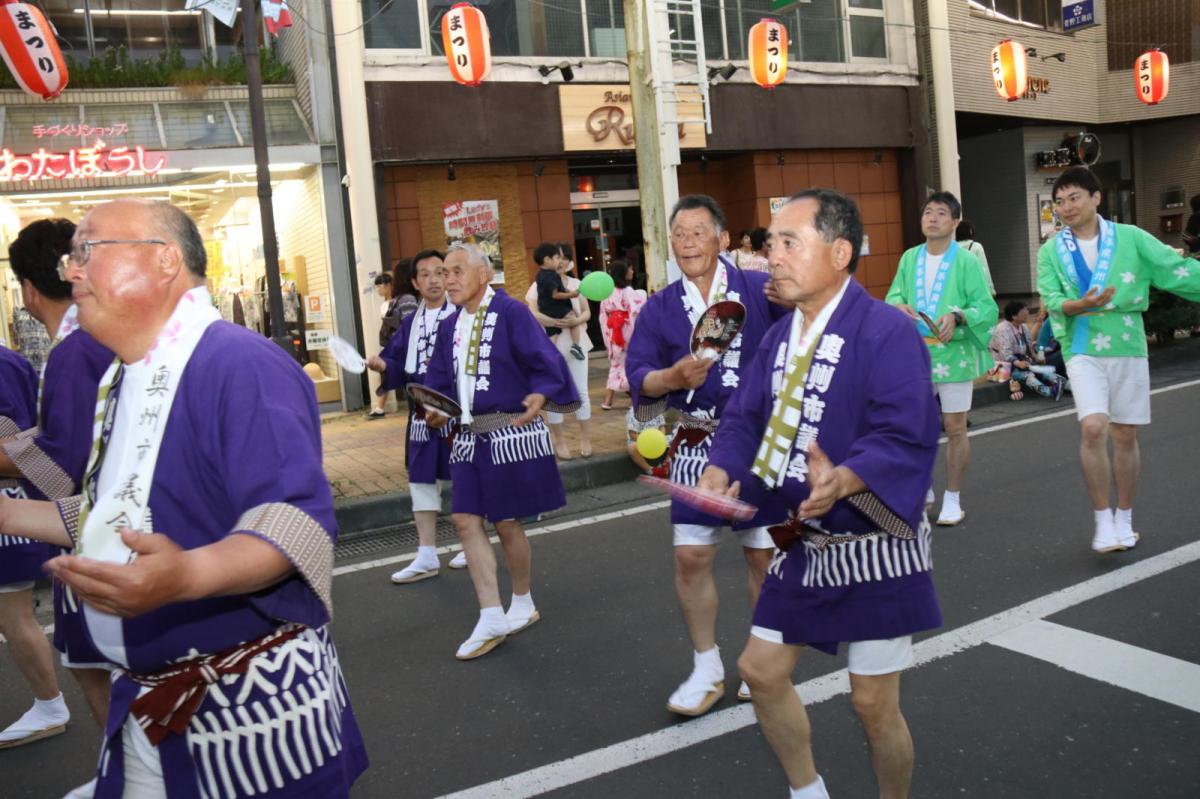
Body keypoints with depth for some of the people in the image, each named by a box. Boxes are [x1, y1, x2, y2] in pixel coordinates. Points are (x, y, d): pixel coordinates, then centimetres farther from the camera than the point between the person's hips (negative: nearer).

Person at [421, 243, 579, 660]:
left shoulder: (511, 312, -10)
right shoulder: (450, 325, 10)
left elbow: (546, 364, -14)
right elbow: (440, 381, 14)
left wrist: (538, 398, -31)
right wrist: (438, 411, -4)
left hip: (511, 433, -7)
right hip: (470, 436, 7)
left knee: (507, 523, 4)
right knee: (466, 521, 2)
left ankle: (522, 605, 27)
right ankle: (492, 617, 11)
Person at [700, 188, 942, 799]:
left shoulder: (887, 332, -18)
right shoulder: (779, 337, 6)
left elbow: (906, 438, -26)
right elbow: (745, 418, 7)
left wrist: (845, 479, -43)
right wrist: (723, 471, -12)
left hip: (874, 547, -7)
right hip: (801, 543, 8)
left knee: (874, 702, 3)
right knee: (761, 670, 14)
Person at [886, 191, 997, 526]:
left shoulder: (967, 261, -6)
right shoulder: (910, 258, 8)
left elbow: (987, 307, -9)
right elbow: (893, 295, 11)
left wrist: (957, 316, -26)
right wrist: (899, 306, -12)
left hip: (954, 353, -4)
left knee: (955, 429, 4)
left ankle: (953, 500, 18)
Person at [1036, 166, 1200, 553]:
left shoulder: (1130, 238, 0)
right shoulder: (1051, 251, 0)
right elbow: (1051, 299, -9)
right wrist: (1077, 307, -30)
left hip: (1128, 348, 1)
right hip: (1083, 351, -1)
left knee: (1125, 435, 8)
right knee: (1093, 428, -18)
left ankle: (1123, 519, 25)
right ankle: (1102, 519, -2)